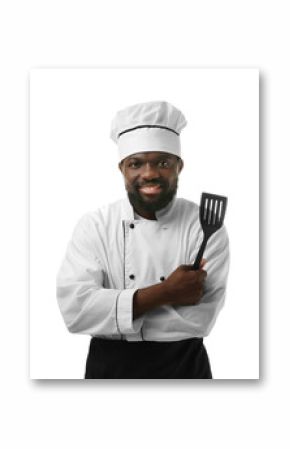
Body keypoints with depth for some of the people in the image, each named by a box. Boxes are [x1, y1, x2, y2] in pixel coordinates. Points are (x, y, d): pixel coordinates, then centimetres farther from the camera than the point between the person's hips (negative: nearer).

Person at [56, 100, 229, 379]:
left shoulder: (206, 226, -11)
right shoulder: (94, 226, -8)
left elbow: (198, 319, -18)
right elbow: (74, 308, -20)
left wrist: (112, 308, -19)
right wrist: (164, 293, -25)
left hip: (184, 367, 0)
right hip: (109, 368, 1)